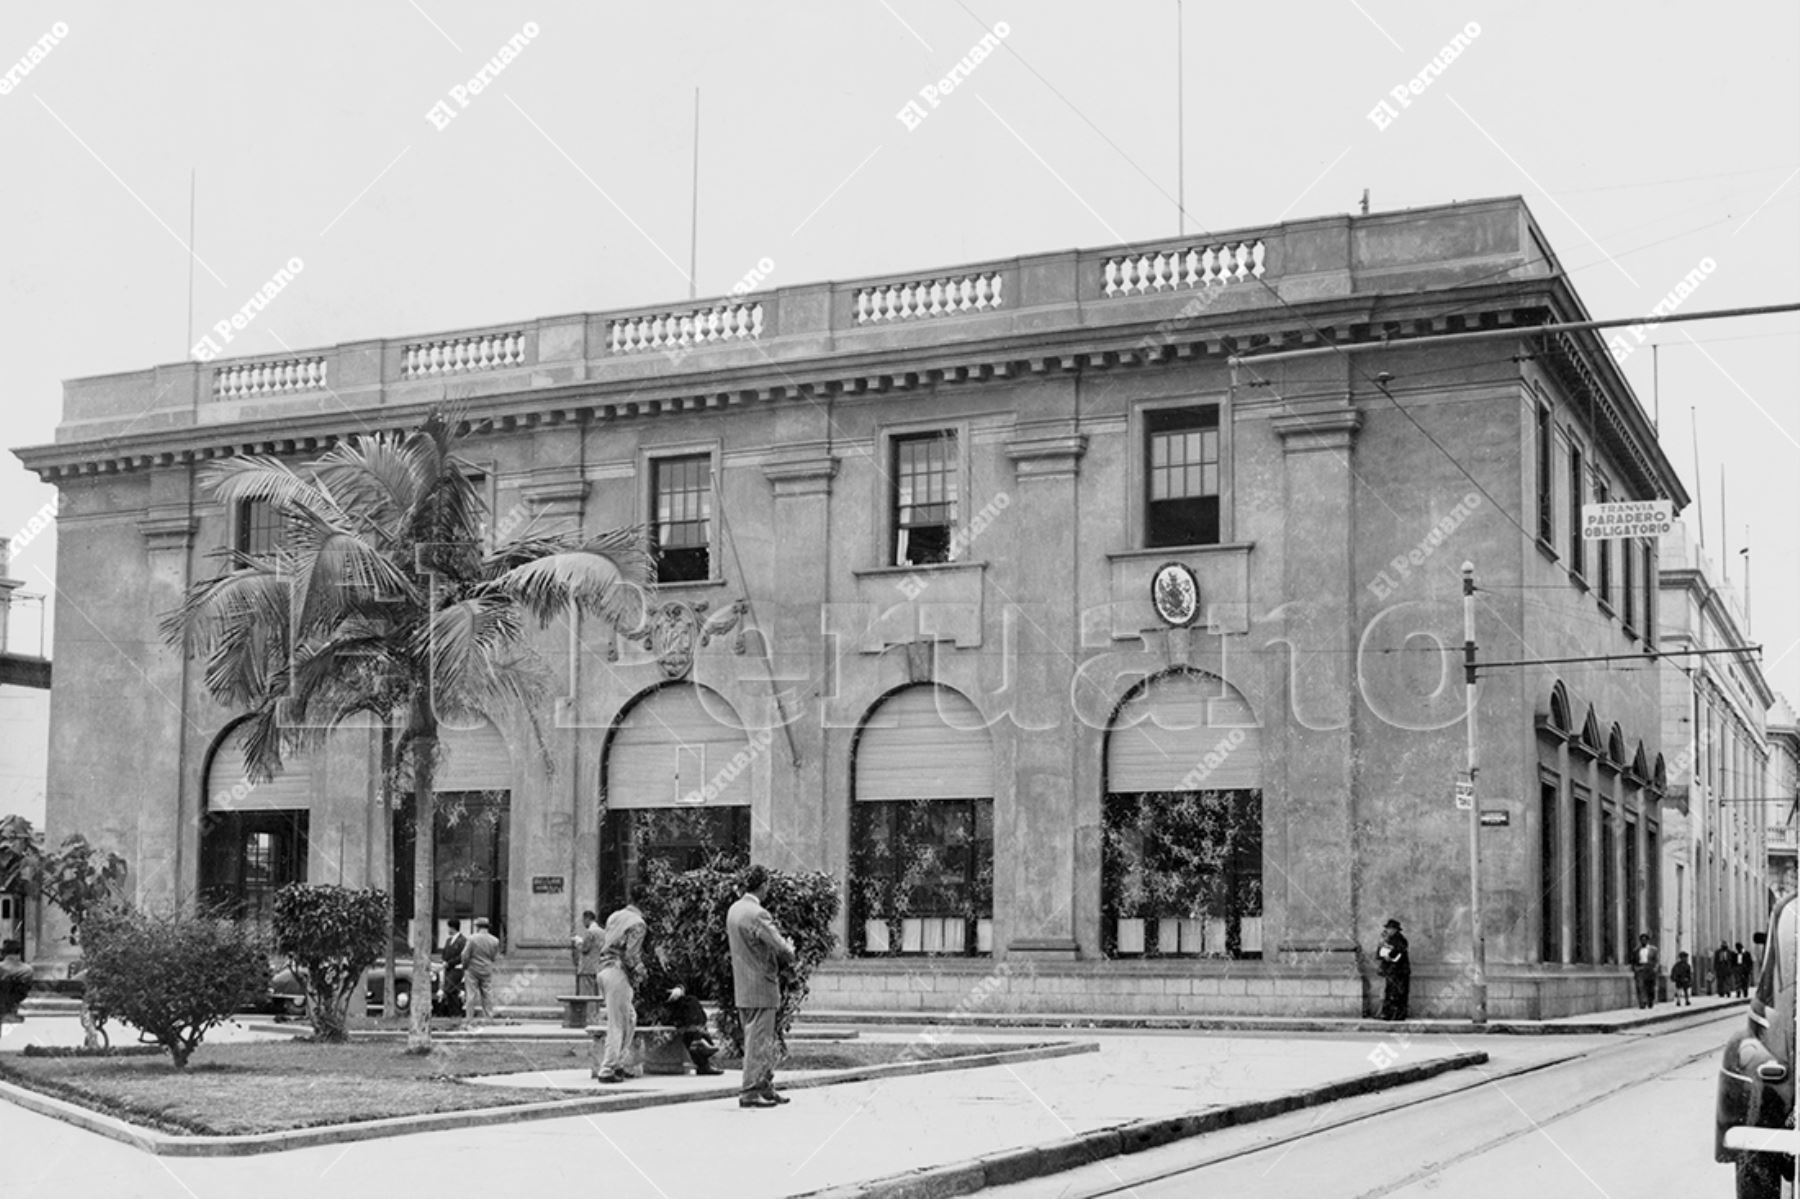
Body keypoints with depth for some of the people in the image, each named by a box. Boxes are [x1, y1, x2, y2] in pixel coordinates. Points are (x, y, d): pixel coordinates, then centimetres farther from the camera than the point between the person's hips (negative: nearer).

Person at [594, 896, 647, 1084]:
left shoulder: (613, 917, 14)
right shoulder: (637, 923, -11)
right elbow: (631, 955, -17)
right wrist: (639, 973, 0)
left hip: (604, 969, 8)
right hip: (618, 972, -8)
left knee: (630, 1018, 18)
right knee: (617, 1024, -3)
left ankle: (619, 1064, 19)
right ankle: (607, 1071, -2)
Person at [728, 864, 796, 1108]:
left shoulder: (733, 910, 7)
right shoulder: (758, 915, -20)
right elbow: (784, 951, -21)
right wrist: (789, 949, 4)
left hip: (741, 987, 9)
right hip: (761, 987, -9)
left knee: (764, 1040, 17)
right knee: (758, 1040, -2)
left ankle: (766, 1087, 24)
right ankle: (749, 1092, 2)